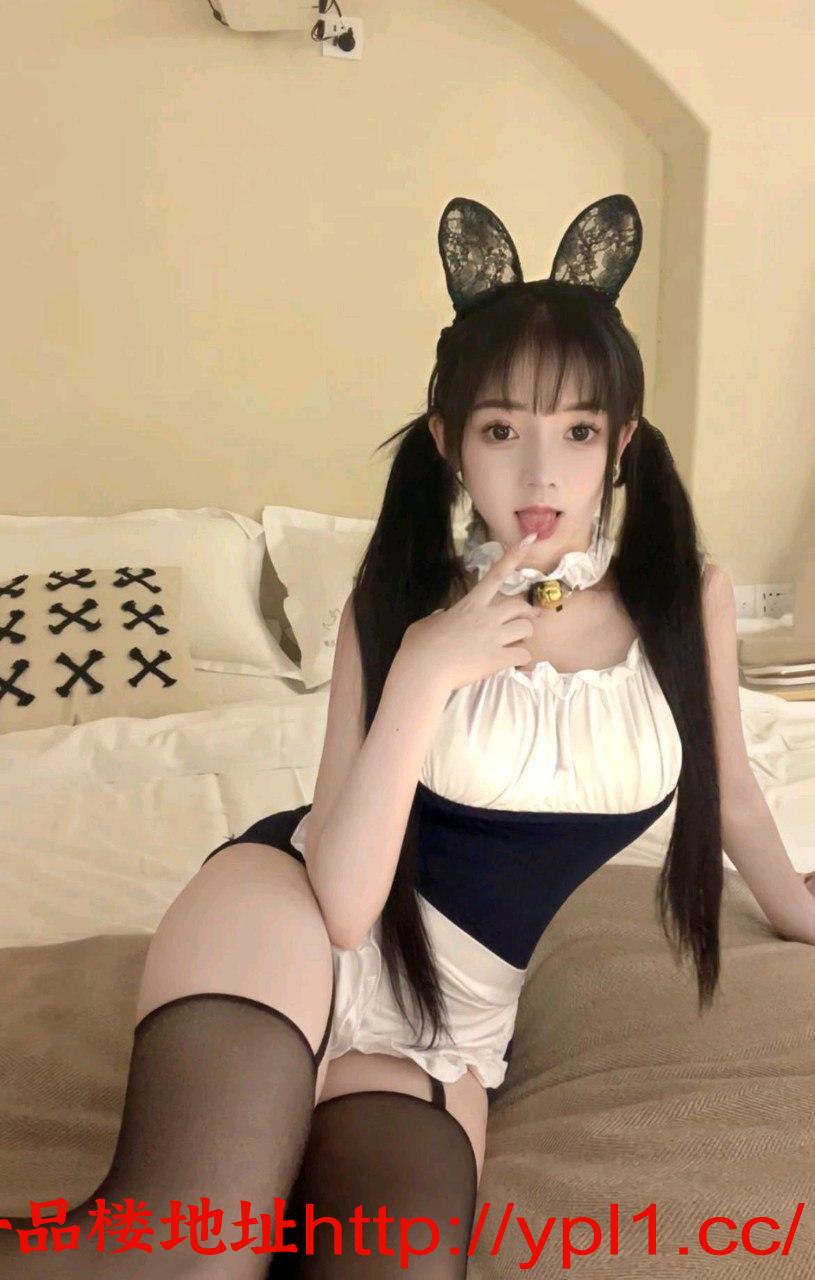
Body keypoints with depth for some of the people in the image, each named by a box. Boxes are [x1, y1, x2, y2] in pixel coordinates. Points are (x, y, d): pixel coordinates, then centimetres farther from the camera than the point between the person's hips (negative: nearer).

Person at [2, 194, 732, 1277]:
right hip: (291, 919, -2)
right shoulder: (397, 606, -9)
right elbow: (343, 901, -16)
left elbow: (723, 785, 15)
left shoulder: (680, 599, -5)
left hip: (451, 1021, 3)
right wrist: (424, 675, -26)